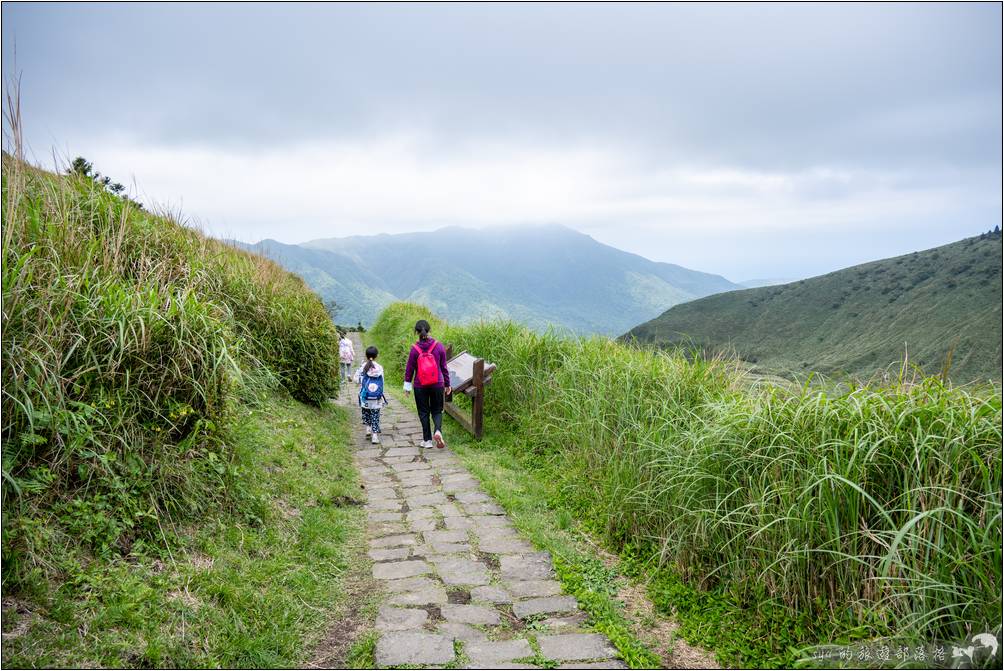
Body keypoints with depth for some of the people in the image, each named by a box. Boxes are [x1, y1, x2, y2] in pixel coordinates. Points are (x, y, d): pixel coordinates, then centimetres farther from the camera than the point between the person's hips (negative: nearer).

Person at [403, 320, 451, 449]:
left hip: (420, 386, -1)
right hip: (437, 385, 1)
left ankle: (427, 440, 14)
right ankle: (438, 431, -14)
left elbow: (409, 369, -3)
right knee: (437, 410, 13)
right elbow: (444, 367, 2)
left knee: (423, 412, 11)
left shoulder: (414, 349, -10)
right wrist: (447, 384, 11)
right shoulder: (439, 347, -5)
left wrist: (407, 385, 8)